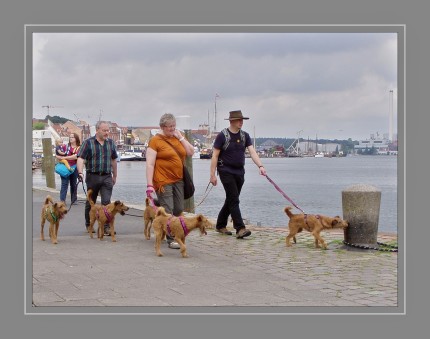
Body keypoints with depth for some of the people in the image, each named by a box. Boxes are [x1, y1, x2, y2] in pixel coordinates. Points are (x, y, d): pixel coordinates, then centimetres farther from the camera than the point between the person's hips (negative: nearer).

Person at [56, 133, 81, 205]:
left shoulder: (79, 148, 3)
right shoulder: (66, 147, 7)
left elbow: (75, 156, -13)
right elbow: (57, 155, 12)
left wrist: (64, 158, -15)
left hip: (74, 168, 0)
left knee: (74, 185, 10)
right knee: (64, 184, -9)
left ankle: (73, 200, 20)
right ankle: (62, 201, -14)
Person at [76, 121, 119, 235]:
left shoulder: (111, 143, 8)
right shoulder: (88, 143, -4)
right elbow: (81, 158, -12)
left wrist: (114, 176, 21)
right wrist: (80, 172, -27)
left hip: (107, 177, 2)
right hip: (92, 176, -1)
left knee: (106, 202, -10)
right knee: (90, 202, 12)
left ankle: (106, 227, -10)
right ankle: (88, 225, 29)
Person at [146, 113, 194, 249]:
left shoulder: (178, 137, 12)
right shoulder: (155, 140, -7)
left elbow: (191, 152, 7)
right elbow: (150, 164, -11)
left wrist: (181, 137, -2)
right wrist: (149, 185, -17)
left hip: (178, 180, 6)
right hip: (163, 181, -6)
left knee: (179, 210, 11)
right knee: (167, 211, -7)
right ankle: (171, 239, -2)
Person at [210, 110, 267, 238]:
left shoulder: (245, 136, 5)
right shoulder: (222, 135, -9)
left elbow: (252, 152, -5)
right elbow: (215, 156, -8)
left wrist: (260, 166, -21)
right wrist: (212, 175, -12)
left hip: (239, 172, 6)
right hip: (226, 171, -6)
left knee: (231, 200, 12)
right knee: (234, 200, -12)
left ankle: (220, 225, 26)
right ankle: (240, 229, -17)